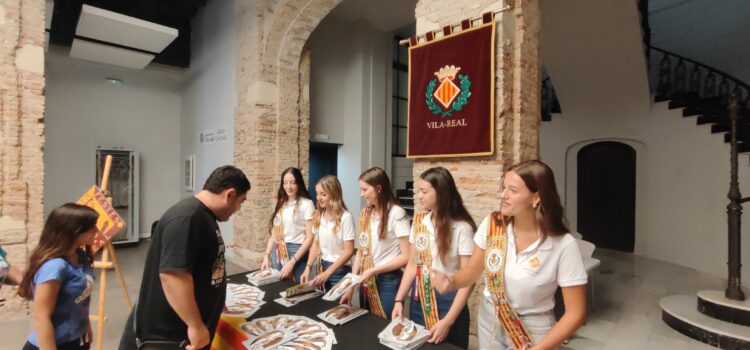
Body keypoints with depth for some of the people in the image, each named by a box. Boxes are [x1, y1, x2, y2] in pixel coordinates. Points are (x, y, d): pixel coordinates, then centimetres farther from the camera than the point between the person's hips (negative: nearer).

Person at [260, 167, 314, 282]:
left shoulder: (306, 204, -9)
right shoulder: (280, 204, 9)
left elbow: (310, 237, -12)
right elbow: (274, 233, 14)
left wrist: (292, 261, -15)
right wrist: (267, 255, 6)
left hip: (296, 252, -5)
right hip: (277, 253, 5)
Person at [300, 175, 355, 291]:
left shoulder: (345, 217, -16)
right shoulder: (318, 216, 2)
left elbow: (349, 251, -16)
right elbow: (316, 245, 9)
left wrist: (327, 272, -21)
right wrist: (308, 267, -4)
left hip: (340, 270, -5)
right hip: (323, 267, 5)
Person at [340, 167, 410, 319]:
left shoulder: (396, 214, -14)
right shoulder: (365, 214, 6)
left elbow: (406, 256, -16)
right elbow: (361, 251, 8)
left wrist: (374, 270, -18)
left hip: (388, 282, -6)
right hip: (366, 281, 6)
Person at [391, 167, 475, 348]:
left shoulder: (461, 228, -16)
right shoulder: (418, 222, 0)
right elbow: (412, 265, 5)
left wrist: (448, 321, -19)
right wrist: (399, 299, -3)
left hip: (447, 301, -5)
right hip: (418, 300, 5)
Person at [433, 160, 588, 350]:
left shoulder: (564, 245, -21)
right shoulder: (491, 225, -13)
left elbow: (575, 313, -15)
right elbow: (472, 271, -3)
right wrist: (450, 281, -23)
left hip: (532, 329, -3)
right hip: (489, 320, 3)